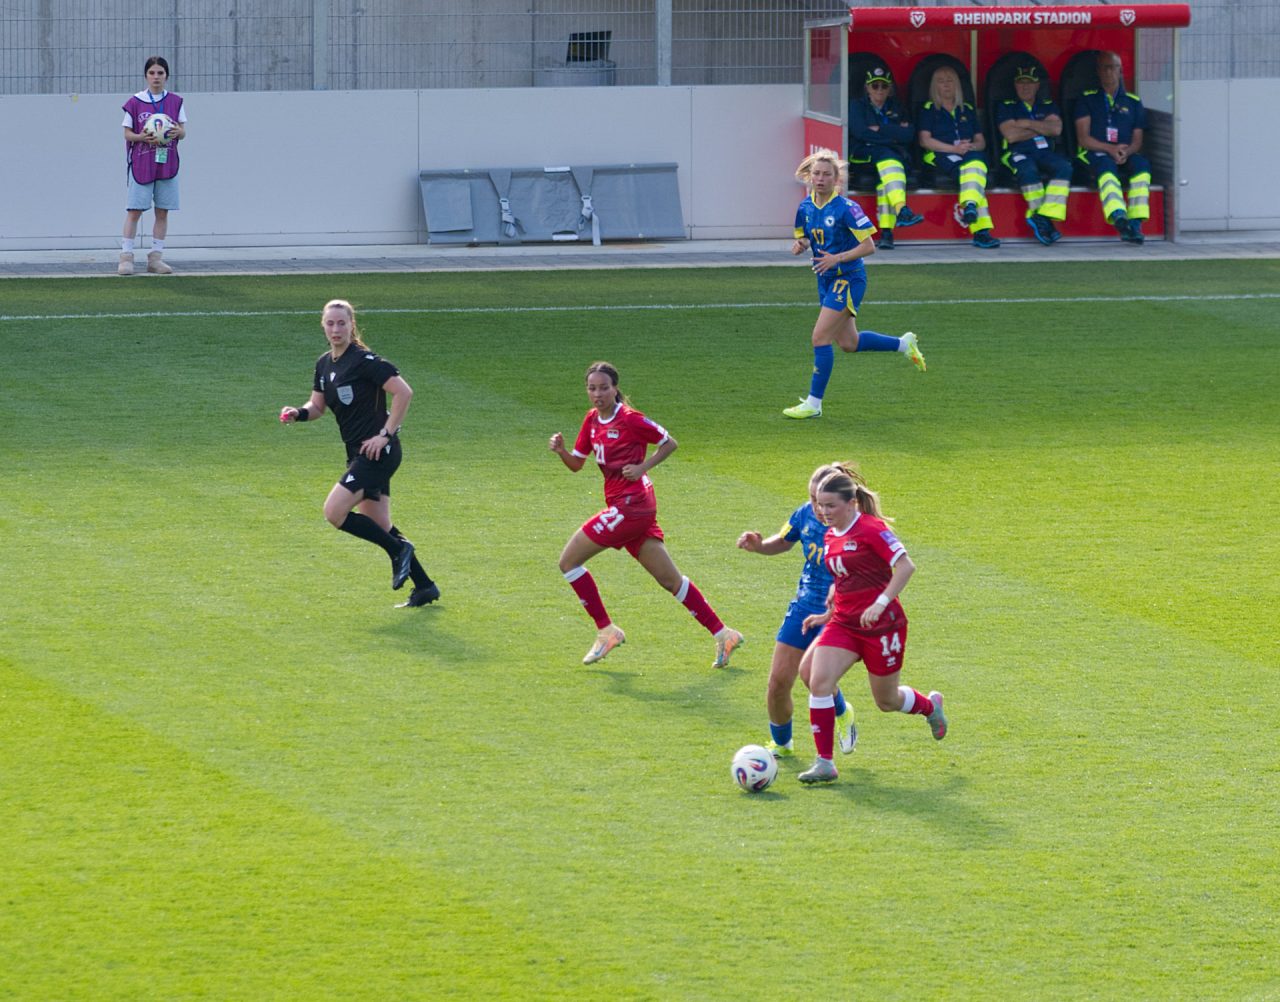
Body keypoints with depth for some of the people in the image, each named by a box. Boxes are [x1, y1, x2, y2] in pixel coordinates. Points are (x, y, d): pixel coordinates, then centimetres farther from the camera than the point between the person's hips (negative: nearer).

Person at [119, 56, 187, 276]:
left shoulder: (176, 102, 6)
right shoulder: (135, 103, 0)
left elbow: (183, 133, 8)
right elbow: (127, 134, 2)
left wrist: (178, 132, -15)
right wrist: (142, 137, -18)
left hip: (166, 164, 3)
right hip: (141, 164, -3)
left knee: (162, 212, 4)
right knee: (134, 210, -6)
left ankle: (156, 258, 11)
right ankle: (126, 256, -3)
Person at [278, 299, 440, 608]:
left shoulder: (364, 361, -15)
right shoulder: (324, 364, 10)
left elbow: (404, 392, -18)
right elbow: (317, 405, 20)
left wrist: (386, 434, -18)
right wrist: (298, 413, -2)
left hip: (378, 452, -9)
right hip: (358, 454, 9)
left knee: (334, 512, -18)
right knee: (379, 526, 11)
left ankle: (399, 549, -3)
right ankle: (424, 587, 19)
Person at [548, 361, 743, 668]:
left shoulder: (630, 419, -11)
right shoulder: (592, 420, 12)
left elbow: (669, 443, -2)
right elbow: (576, 464, 17)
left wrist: (642, 467, -12)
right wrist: (561, 450, -3)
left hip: (631, 504, -8)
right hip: (630, 507, 8)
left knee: (569, 560, -5)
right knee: (669, 579, 10)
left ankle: (606, 631, 1)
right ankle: (722, 634, 12)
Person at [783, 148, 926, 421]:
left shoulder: (845, 208, -17)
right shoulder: (805, 208, 3)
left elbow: (869, 246, -16)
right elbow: (803, 236, 20)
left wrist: (837, 258, -26)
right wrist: (800, 244, -5)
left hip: (848, 279, -8)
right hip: (826, 280, 8)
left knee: (820, 337, -13)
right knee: (849, 343, 16)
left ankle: (814, 403, -6)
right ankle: (904, 344, 38)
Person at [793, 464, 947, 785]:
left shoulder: (871, 529, -16)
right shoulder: (830, 536, 8)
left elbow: (906, 566, -20)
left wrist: (881, 603, -27)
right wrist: (828, 613, 13)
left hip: (881, 625, -6)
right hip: (843, 623, 6)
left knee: (887, 701, 9)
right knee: (816, 679, -16)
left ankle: (930, 706, 45)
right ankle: (824, 763, -11)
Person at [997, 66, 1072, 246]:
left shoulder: (1048, 106, 18)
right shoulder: (1006, 107, 10)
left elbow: (1056, 129, -1)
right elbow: (1011, 135, -7)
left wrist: (1028, 124, -5)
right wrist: (1041, 128, 1)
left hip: (1045, 152, 3)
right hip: (1017, 154, -3)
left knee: (1064, 166, -30)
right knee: (1027, 169, -38)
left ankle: (1046, 216, -39)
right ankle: (1042, 223, -36)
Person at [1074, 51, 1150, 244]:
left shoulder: (1133, 102, 18)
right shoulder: (1087, 99, 11)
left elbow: (1137, 141, 13)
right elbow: (1083, 138, 1)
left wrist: (1126, 152, -11)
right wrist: (1110, 149, -14)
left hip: (1125, 156, 3)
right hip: (1092, 155, -3)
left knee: (1142, 164, -31)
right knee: (1106, 164, -38)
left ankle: (1135, 223, -39)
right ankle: (1118, 218, -59)